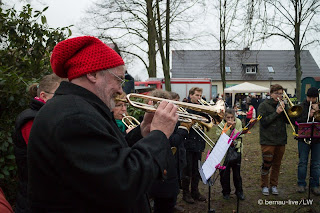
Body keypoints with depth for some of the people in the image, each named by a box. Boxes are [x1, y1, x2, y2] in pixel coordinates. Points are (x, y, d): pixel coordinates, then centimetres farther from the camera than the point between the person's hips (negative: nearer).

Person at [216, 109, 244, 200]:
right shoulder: (221, 124, -7)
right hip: (224, 150, -1)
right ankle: (226, 192, 21)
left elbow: (239, 136, -9)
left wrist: (233, 127, -19)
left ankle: (239, 191, 24)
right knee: (224, 172, 4)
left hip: (236, 149, 1)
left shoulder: (238, 122, -2)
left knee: (237, 171, 8)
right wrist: (228, 127, -21)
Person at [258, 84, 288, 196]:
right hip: (268, 140, -4)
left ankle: (274, 185, 24)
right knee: (267, 163, -1)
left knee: (277, 164, 11)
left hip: (281, 140, 5)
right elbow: (264, 122, -12)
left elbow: (288, 120, 5)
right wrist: (276, 113, -17)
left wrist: (284, 109, -9)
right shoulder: (264, 105, -3)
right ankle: (264, 185, 15)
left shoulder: (282, 105, 11)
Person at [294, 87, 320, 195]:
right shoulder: (301, 106, 3)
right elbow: (296, 121, -7)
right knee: (302, 162, 3)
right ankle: (301, 184, 13)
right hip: (304, 138, -1)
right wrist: (308, 116, -18)